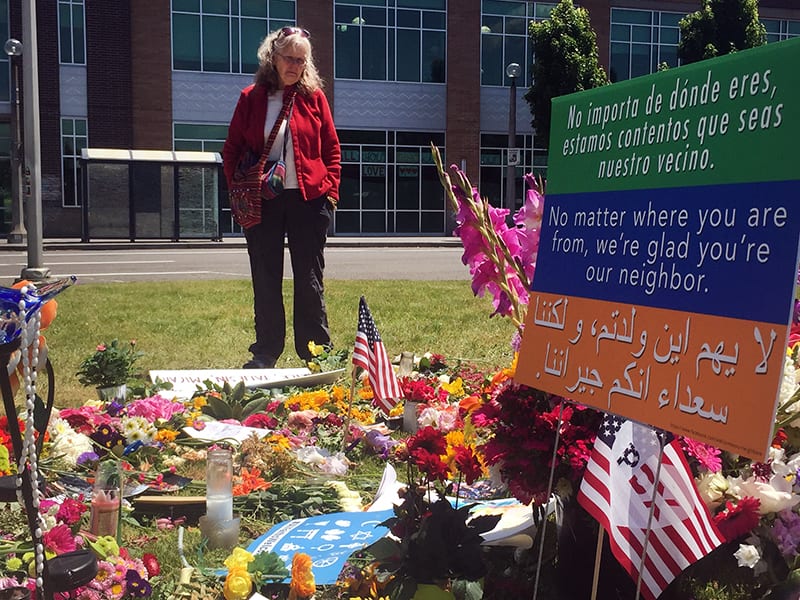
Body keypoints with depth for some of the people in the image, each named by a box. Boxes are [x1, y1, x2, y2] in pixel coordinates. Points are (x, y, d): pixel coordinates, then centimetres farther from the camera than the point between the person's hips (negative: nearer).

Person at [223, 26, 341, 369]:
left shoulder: (313, 97, 6)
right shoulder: (251, 98, 5)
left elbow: (332, 148, 7)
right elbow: (232, 150, 7)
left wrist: (330, 190, -2)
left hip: (309, 199, 0)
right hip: (262, 202, 1)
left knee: (310, 280, 5)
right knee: (265, 281, 7)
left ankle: (316, 355, 14)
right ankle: (265, 354, 18)